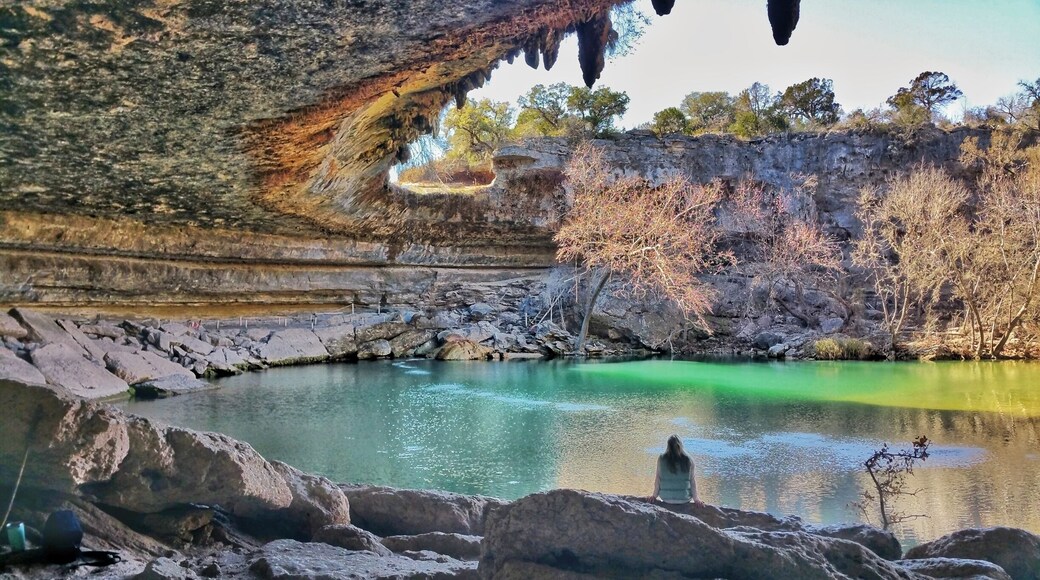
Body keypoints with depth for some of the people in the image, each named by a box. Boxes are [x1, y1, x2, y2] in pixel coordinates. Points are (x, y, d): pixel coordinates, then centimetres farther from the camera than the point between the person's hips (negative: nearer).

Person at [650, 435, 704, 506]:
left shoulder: (662, 459, -9)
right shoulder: (688, 460, -8)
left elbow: (658, 479, -4)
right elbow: (692, 481, -5)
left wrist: (655, 495, 8)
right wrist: (696, 499, 5)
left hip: (666, 498, 0)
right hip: (685, 499, 0)